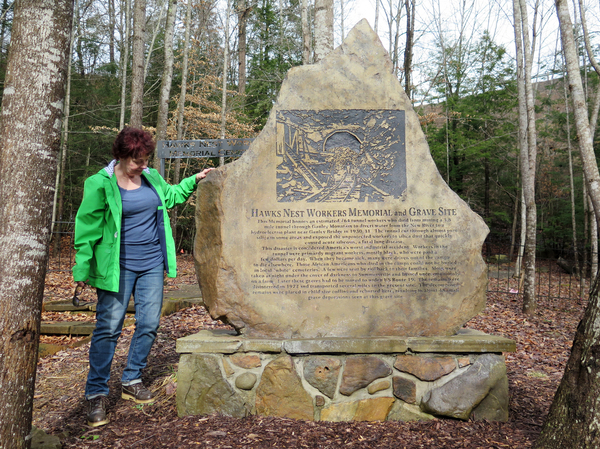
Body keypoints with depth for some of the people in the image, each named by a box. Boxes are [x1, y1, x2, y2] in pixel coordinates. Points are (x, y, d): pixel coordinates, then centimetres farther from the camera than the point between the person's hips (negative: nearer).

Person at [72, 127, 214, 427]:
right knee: (109, 327, -3)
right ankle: (96, 393, 11)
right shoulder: (100, 184, -8)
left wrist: (194, 180, 14)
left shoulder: (151, 177, 7)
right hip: (118, 267, -5)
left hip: (152, 265, 5)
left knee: (149, 324, 9)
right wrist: (82, 269, -9)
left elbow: (170, 196, 27)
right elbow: (87, 228, -7)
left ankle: (131, 381, 27)